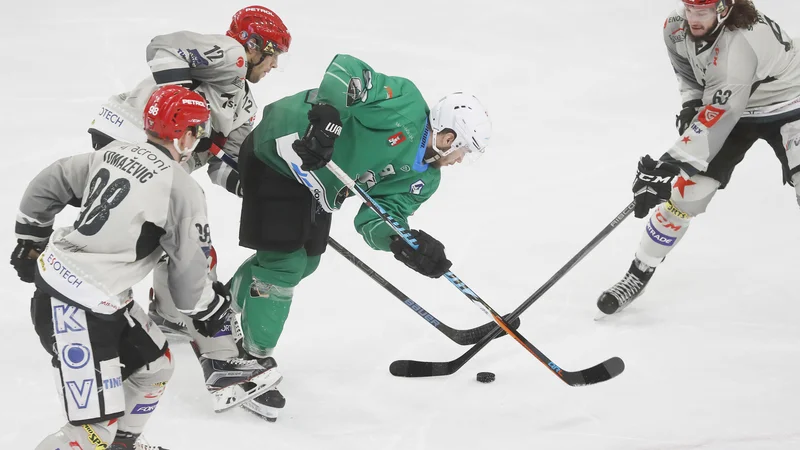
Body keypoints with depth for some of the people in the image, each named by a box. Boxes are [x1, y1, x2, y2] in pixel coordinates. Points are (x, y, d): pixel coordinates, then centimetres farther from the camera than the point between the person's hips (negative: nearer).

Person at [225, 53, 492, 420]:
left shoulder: (423, 178, 0)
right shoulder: (406, 104, -22)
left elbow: (377, 217, -9)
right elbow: (345, 70, -29)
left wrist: (402, 243, -29)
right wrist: (327, 117, -41)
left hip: (314, 183, 10)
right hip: (280, 152, -10)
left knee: (304, 260, 21)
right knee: (284, 261, -9)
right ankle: (253, 361, 4)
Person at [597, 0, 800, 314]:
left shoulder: (741, 41, -37)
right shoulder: (676, 27, -15)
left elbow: (721, 113, -41)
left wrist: (670, 166, -44)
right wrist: (692, 103, -6)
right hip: (727, 106, 5)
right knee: (683, 194, -4)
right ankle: (638, 275, 9)